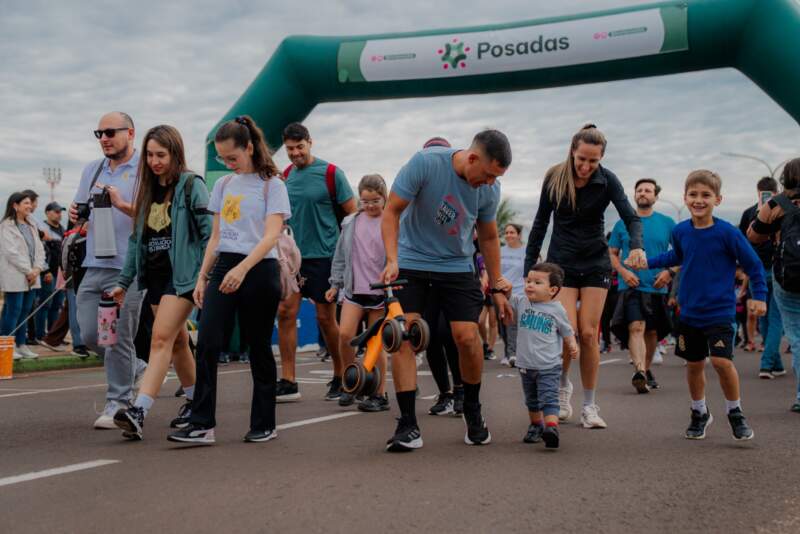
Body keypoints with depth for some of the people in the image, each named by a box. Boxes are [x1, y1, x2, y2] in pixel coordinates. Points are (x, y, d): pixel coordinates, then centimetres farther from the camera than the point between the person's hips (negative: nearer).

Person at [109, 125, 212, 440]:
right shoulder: (148, 190, 15)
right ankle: (195, 401, 26)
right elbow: (137, 239, 16)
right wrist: (124, 281, 12)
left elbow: (208, 233, -9)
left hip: (183, 274, -7)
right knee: (177, 341, 13)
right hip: (155, 275, 7)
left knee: (161, 338, -16)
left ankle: (139, 411, -23)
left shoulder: (191, 186, -5)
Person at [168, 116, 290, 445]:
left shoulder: (271, 184, -2)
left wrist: (242, 268, -25)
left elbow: (271, 235, -13)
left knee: (259, 348, 3)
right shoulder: (224, 185, 15)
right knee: (207, 343, -9)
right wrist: (202, 276, 12)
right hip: (223, 269, 5)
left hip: (259, 270, -4)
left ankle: (264, 424, 15)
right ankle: (202, 424, -7)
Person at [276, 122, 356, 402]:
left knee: (326, 318, 2)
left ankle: (340, 377, 20)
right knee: (285, 312, -4)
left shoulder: (330, 173, -7)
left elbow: (353, 213, -4)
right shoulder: (286, 175, 9)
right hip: (292, 254, 5)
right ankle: (288, 383, 2)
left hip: (323, 255, -5)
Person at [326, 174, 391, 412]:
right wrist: (335, 284, 12)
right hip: (354, 290, 3)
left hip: (381, 292, -3)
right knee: (344, 334, -11)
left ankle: (379, 394, 14)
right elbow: (340, 256, 14)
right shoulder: (351, 223, 8)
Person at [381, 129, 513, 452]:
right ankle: (408, 426, -8)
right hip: (412, 262, -2)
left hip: (458, 266, 2)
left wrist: (497, 288, 11)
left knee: (467, 337, -11)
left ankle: (473, 411, 16)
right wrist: (392, 260, -25)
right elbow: (392, 211, -13)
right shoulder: (425, 163, -20)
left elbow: (488, 237, 9)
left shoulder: (490, 189, -7)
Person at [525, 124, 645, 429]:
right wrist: (529, 264, 2)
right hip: (561, 263, 0)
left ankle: (590, 406, 9)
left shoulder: (607, 181, -9)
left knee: (589, 334, -3)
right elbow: (541, 221, 2)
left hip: (596, 264, 0)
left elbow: (631, 218, -15)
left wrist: (637, 245, -36)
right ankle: (563, 386, 15)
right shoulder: (554, 178, -7)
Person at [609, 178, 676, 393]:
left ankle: (647, 369, 31)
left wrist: (669, 272, -6)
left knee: (652, 331, 12)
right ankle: (640, 372, -32)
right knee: (636, 327, -20)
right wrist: (623, 271, -7)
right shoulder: (622, 224, 5)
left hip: (656, 287, 2)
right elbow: (612, 253, 10)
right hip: (631, 286, -2)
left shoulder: (667, 223, 6)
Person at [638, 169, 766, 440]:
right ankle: (699, 413, 33)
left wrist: (759, 296, -8)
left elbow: (753, 263, -4)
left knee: (722, 361, -15)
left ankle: (735, 413, 9)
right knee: (693, 364, 12)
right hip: (689, 312, 4)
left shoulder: (727, 232, -13)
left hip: (719, 312, -4)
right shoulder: (680, 231, -1)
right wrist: (648, 262, 15)